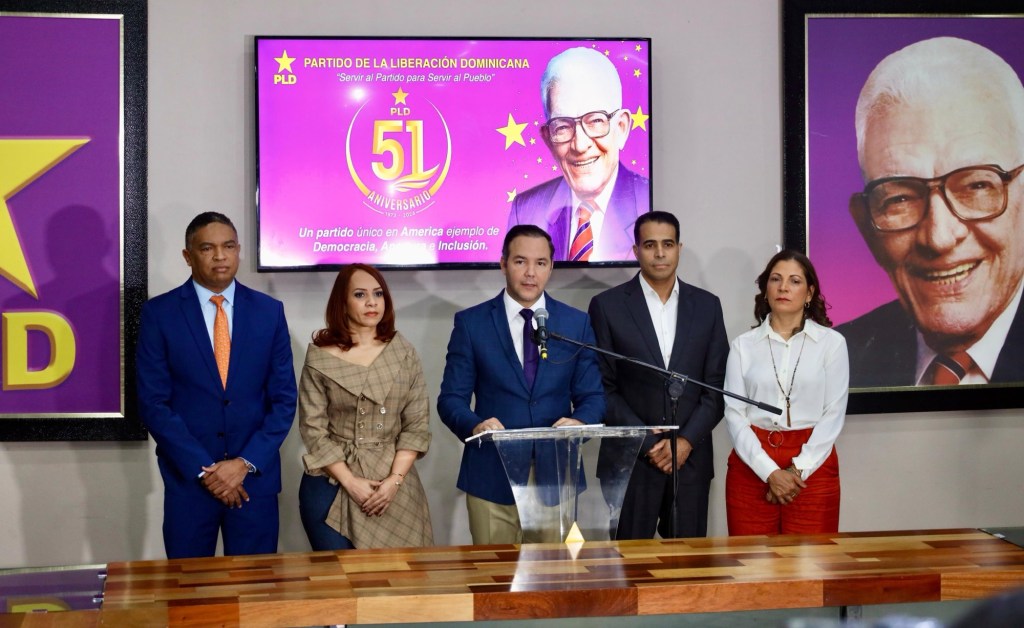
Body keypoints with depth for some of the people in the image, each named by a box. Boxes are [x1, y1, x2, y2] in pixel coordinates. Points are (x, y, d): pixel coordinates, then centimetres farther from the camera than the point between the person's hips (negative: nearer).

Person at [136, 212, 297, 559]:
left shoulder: (269, 311, 3)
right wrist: (204, 469, -11)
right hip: (188, 477, -1)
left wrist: (246, 463, -9)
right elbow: (153, 403, -6)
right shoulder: (159, 313, -2)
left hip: (255, 476, 1)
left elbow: (284, 398, 3)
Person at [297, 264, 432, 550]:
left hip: (393, 487, 2)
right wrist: (350, 482, -11)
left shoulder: (404, 352, 3)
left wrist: (394, 479, -9)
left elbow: (417, 423, 2)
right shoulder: (319, 356, -3)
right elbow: (313, 429, -4)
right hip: (331, 485, -1)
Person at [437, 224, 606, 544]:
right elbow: (451, 398, 0)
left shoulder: (577, 323, 6)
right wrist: (475, 425, -21)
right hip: (491, 478, -1)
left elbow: (592, 396, 7)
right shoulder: (471, 323, 1)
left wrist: (579, 422, -16)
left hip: (556, 476, 2)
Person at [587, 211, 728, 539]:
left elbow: (717, 385, 6)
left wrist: (687, 441, -6)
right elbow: (603, 387, -2)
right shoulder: (607, 305, 0)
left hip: (690, 459, 2)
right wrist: (647, 445, -9)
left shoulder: (707, 305, 8)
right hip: (629, 461, -2)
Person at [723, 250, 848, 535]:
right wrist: (770, 472, -12)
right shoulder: (743, 345, 6)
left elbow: (834, 413, -1)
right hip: (752, 466, 1)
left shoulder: (832, 343, 4)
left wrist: (798, 469, -11)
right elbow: (734, 414, 0)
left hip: (813, 466, -1)